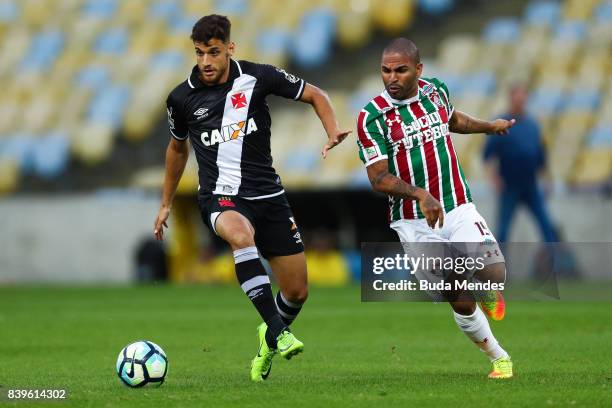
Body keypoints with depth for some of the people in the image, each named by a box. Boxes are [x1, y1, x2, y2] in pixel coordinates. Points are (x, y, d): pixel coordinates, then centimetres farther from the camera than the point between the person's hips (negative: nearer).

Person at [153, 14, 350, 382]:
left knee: (297, 292, 2)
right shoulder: (182, 98, 0)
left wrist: (333, 132, -11)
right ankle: (276, 329, -40)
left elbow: (315, 95, 8)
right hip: (220, 198, -2)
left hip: (268, 195, 2)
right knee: (240, 234, -39)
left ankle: (269, 341, 34)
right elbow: (178, 147, 19)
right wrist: (166, 204, 26)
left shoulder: (258, 77, -4)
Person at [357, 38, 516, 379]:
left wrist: (490, 126, 41)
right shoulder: (372, 117, -12)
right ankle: (499, 358, 18)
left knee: (494, 274, -17)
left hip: (458, 209, 3)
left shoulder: (436, 91, 2)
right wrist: (420, 194, -30)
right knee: (461, 302, -4)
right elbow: (379, 178, -15)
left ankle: (488, 292, 20)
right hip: (415, 224, -3)